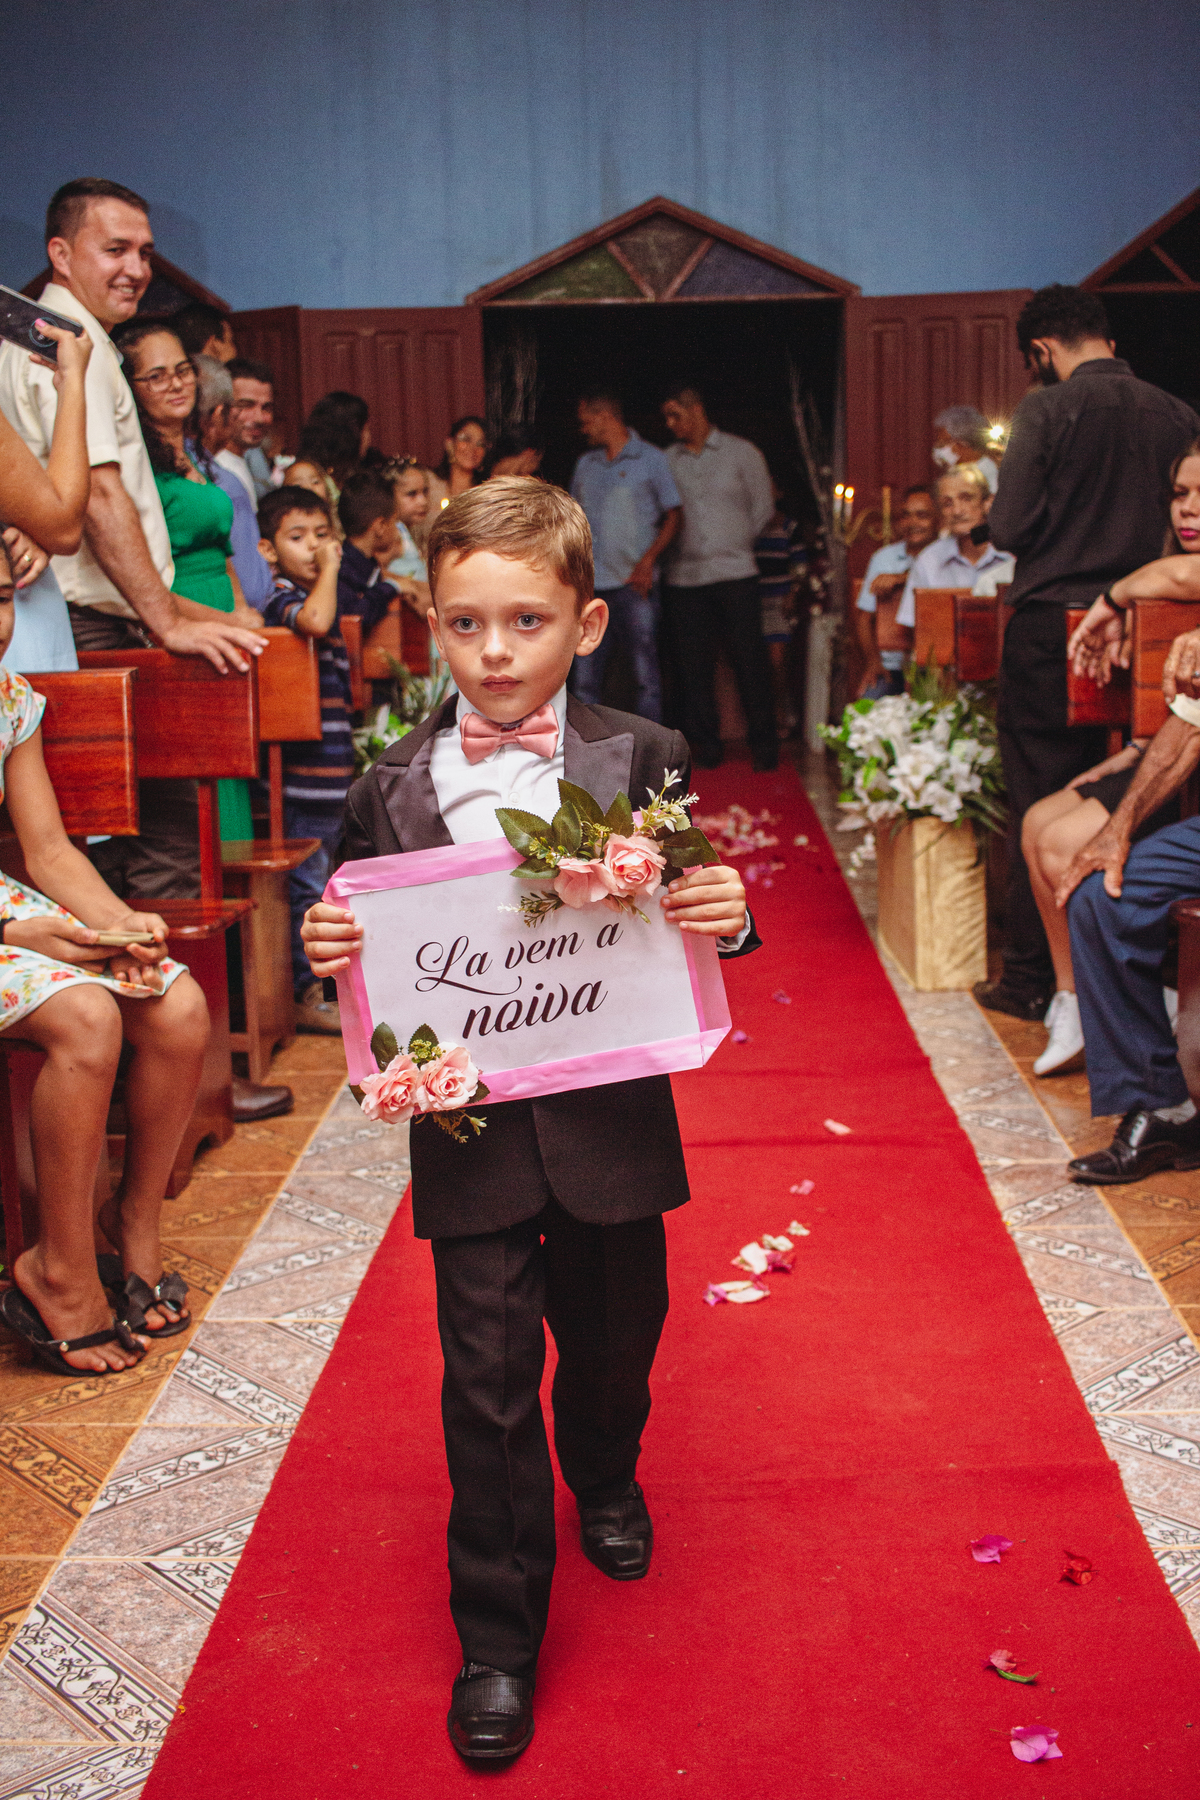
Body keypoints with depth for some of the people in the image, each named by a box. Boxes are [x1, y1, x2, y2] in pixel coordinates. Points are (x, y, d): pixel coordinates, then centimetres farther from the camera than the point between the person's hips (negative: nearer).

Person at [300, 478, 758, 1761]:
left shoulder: (640, 762, -5)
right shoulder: (391, 789, -2)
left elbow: (692, 914, 1)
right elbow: (374, 953, 6)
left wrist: (725, 917, -21)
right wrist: (330, 947, -16)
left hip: (609, 1120, 1)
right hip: (470, 1134, 0)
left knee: (615, 1335, 21)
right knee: (488, 1381, 3)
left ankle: (605, 1481, 55)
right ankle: (497, 1640, 19)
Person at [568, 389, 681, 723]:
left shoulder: (651, 459, 2)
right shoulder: (585, 464, 16)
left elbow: (673, 516, 1)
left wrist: (648, 561, -12)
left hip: (634, 584, -4)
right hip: (590, 585, 4)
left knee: (645, 673, -2)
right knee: (584, 676, 2)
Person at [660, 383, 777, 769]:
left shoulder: (741, 452, 6)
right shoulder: (666, 461, 10)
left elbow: (763, 507, 9)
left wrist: (735, 543, 9)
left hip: (735, 574, -2)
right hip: (684, 576, 2)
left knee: (750, 659, -4)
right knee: (692, 664, 1)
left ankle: (763, 744, 5)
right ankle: (705, 745, 11)